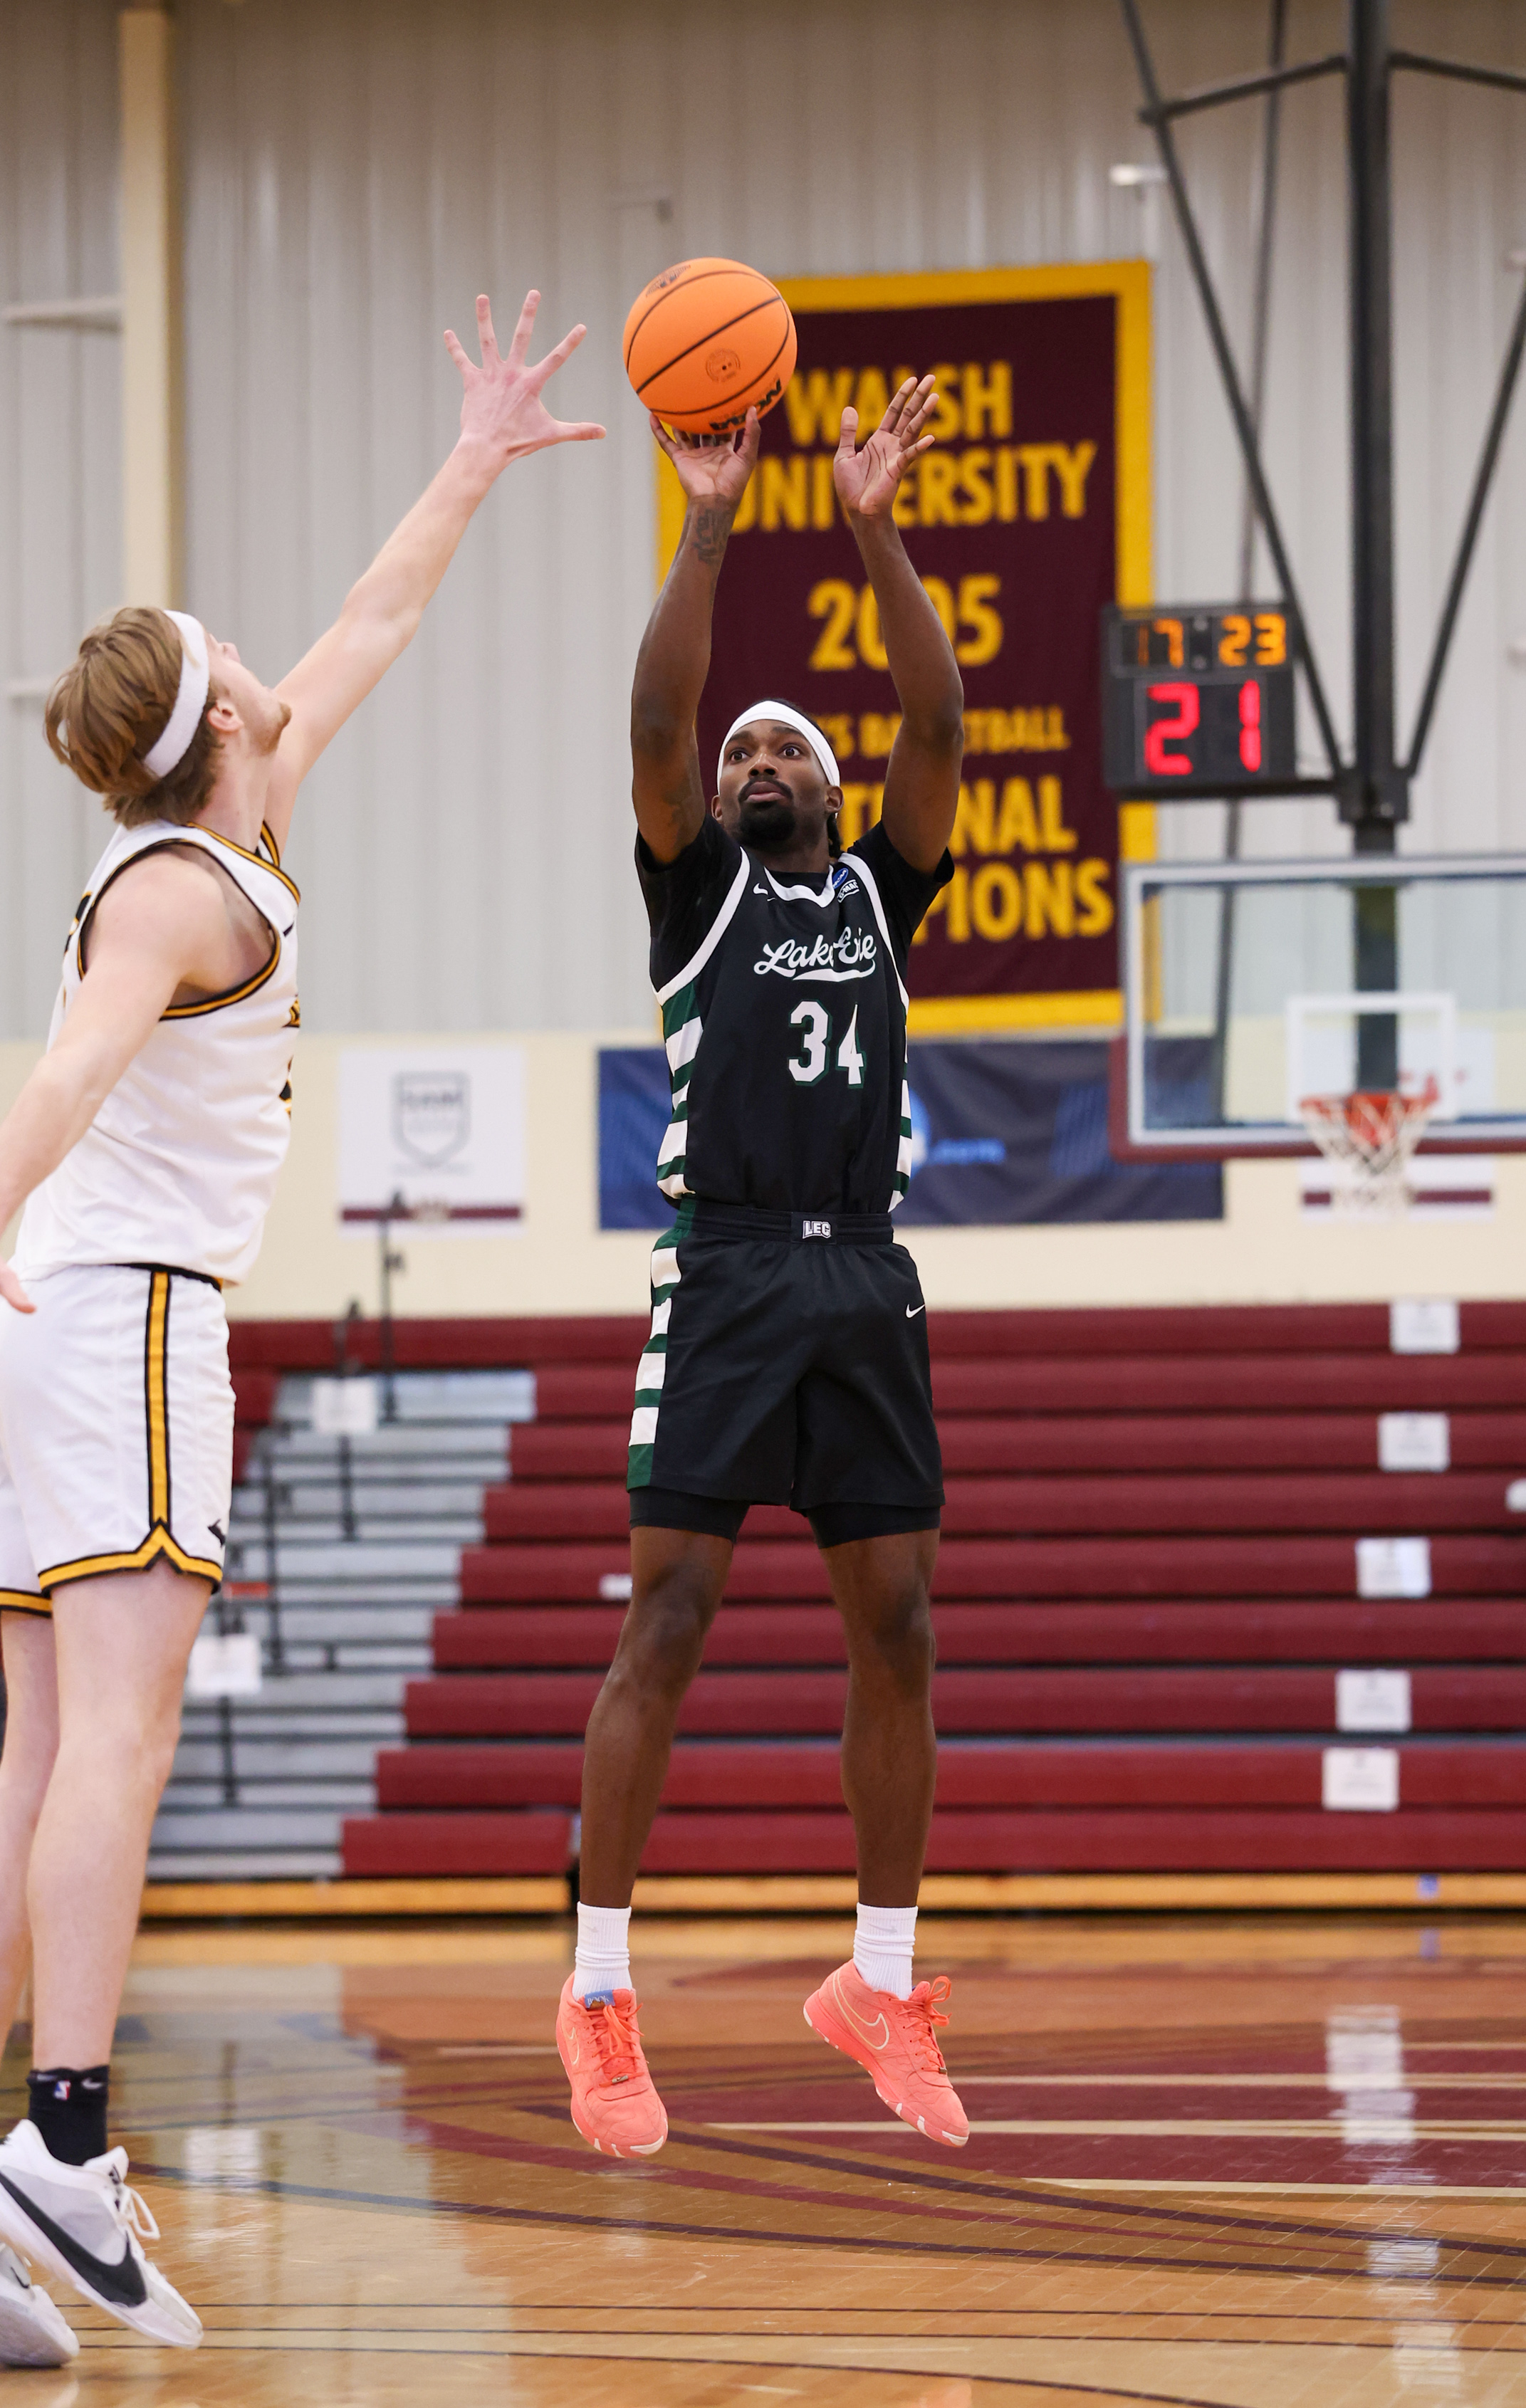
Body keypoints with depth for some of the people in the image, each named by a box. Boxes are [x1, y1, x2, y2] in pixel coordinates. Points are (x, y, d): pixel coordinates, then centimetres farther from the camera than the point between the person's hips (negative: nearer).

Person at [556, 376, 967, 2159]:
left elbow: (938, 725, 1)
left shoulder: (881, 891, 16)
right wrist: (709, 529, -15)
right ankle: (600, 1993, -4)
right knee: (666, 1626, -7)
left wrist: (875, 533, -9)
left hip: (867, 1290, 3)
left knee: (894, 1627, 3)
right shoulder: (699, 888, 10)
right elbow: (654, 721, -7)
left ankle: (882, 1982, 13)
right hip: (727, 1279, -3)